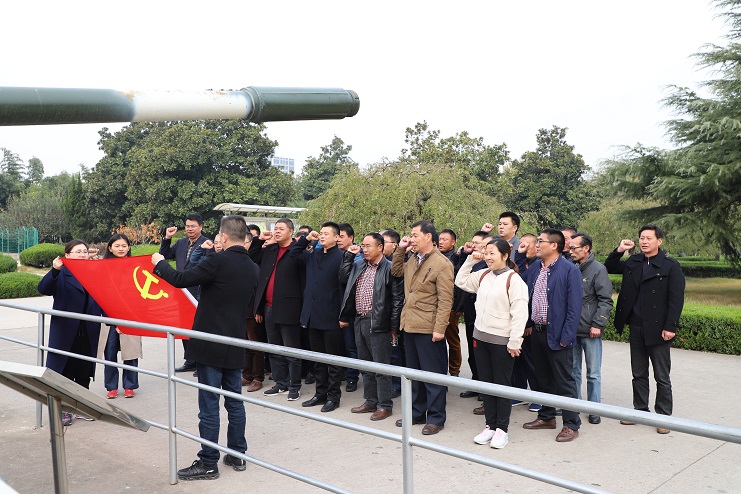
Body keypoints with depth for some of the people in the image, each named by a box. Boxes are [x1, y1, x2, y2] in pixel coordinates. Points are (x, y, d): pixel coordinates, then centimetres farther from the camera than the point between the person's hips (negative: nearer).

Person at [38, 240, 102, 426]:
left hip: (89, 333, 4)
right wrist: (54, 270, -34)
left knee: (84, 373, 11)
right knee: (66, 371, 4)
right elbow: (43, 289, -19)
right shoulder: (62, 274, -3)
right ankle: (63, 409, 16)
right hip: (66, 332, -4)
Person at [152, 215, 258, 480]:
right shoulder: (252, 268, 7)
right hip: (235, 345, 7)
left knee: (209, 405, 1)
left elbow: (180, 280, -15)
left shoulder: (218, 261, -16)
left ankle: (208, 463, 9)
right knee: (234, 402, 15)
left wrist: (159, 263, 3)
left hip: (211, 345, -7)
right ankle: (237, 455, 24)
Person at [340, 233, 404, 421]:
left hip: (378, 325, -8)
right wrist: (349, 256, 8)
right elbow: (343, 278, 15)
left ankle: (385, 405, 12)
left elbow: (397, 299, -12)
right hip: (360, 321, 8)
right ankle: (370, 401, 29)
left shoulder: (389, 268, -10)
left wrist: (393, 327, -14)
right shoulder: (358, 266, 13)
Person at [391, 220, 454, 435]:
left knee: (433, 374, 3)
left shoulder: (441, 264, -14)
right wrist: (400, 249, 12)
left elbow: (445, 300, -17)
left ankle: (436, 418, 14)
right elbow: (395, 271, 26)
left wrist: (439, 328, -21)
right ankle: (417, 412, 30)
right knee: (413, 371, 17)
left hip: (429, 328, -8)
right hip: (409, 325, 8)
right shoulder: (412, 260, 10)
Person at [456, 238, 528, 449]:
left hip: (502, 341, -7)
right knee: (486, 383, 14)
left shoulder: (513, 279, -13)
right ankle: (490, 425, 25)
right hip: (481, 337, 7)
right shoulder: (483, 276, 9)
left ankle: (502, 429, 17)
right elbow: (461, 282, 20)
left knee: (502, 384, 5)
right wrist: (470, 260, 10)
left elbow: (519, 313, -16)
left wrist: (514, 342, -17)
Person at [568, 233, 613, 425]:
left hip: (590, 330, -5)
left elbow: (606, 300, -9)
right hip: (571, 329, 5)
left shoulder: (597, 269, -7)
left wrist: (597, 324, -14)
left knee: (593, 373, 5)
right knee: (573, 369, 13)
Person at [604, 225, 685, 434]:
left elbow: (676, 299, -10)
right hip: (636, 328, 5)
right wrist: (619, 250, 4)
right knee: (638, 374, 14)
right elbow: (609, 268, 21)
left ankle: (663, 416, 16)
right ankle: (640, 410, 26)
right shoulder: (633, 263, 7)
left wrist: (670, 327, -16)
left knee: (662, 377, 6)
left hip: (658, 330, -5)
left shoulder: (671, 266, -7)